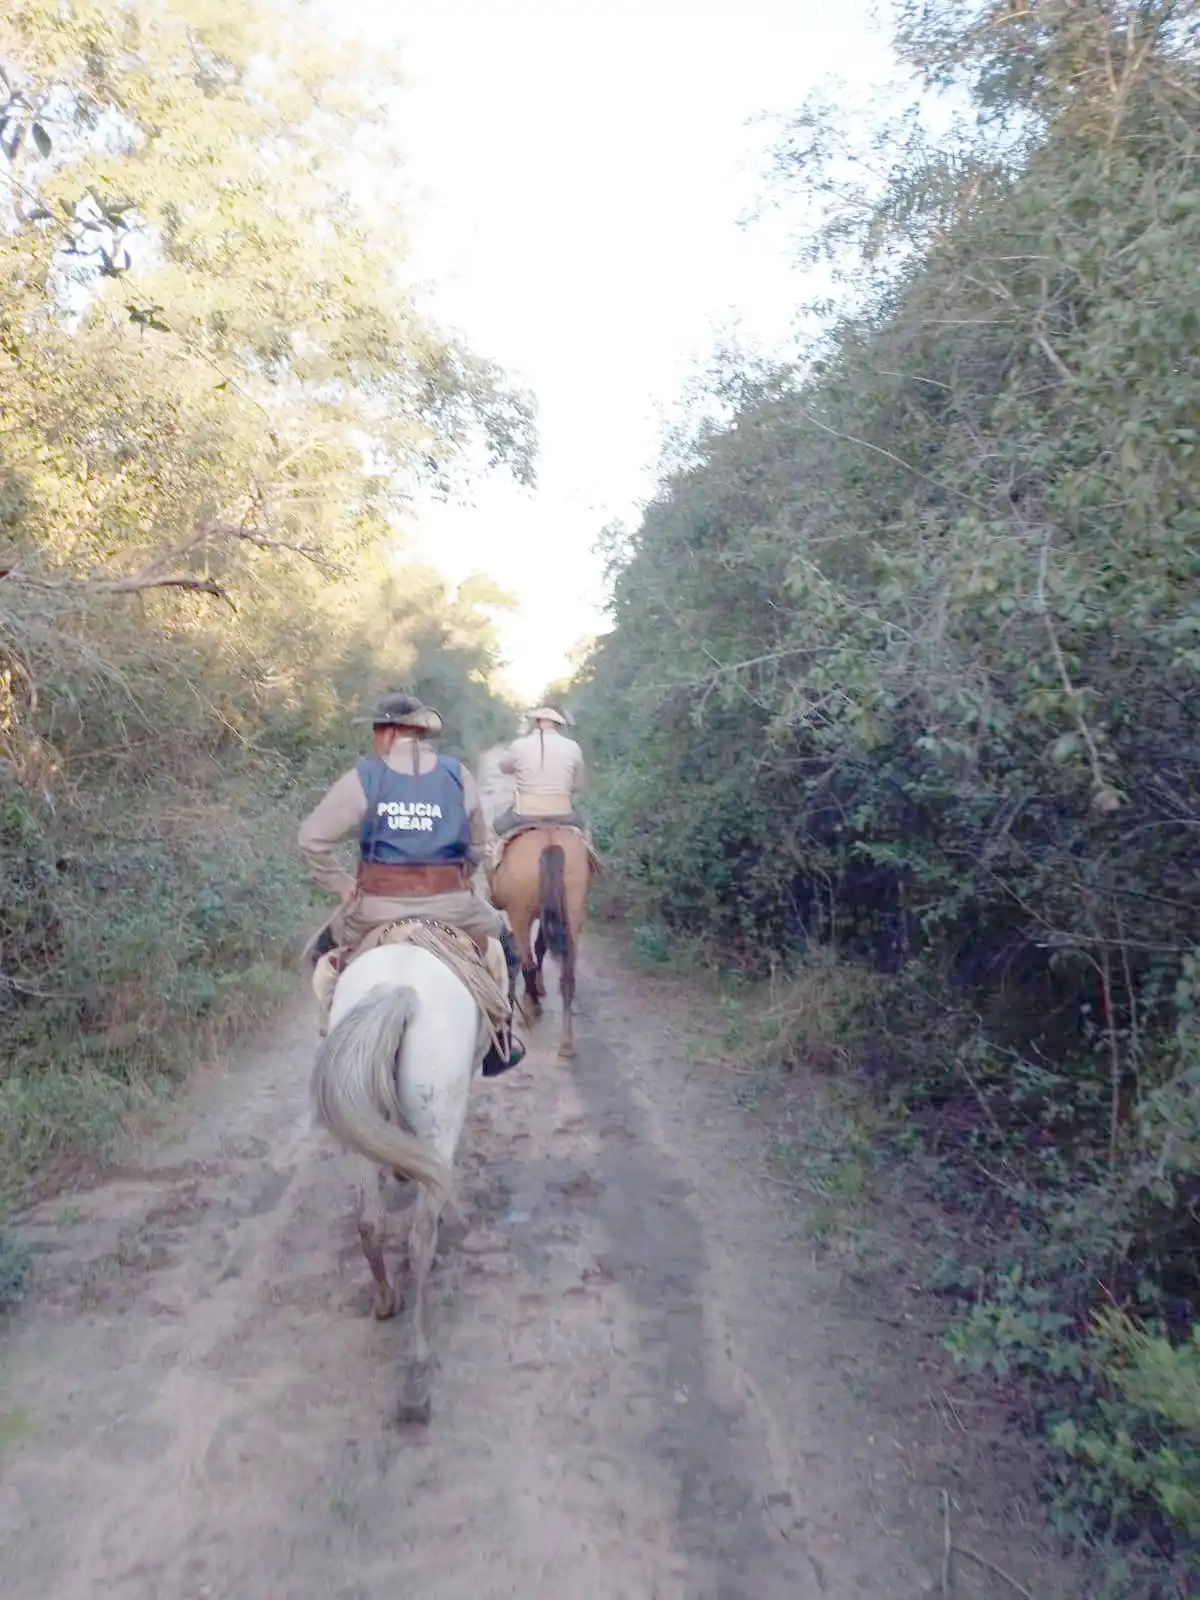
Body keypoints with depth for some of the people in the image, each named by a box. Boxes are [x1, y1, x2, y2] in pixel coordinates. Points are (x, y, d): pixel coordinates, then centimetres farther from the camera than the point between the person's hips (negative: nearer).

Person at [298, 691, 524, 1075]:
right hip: (452, 905, 1)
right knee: (503, 943, 30)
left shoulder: (363, 777, -1)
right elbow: (477, 845, 10)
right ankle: (499, 1046, 29)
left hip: (378, 906, 0)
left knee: (322, 953, 30)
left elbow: (311, 839, 0)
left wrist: (340, 885, 10)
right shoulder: (458, 775, 4)